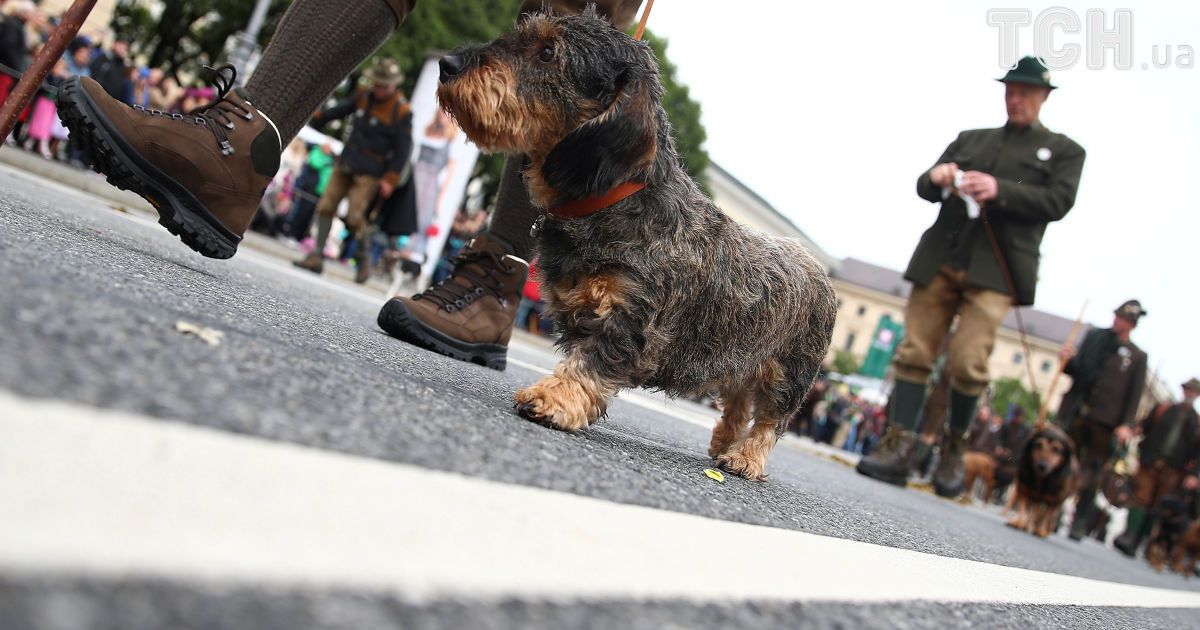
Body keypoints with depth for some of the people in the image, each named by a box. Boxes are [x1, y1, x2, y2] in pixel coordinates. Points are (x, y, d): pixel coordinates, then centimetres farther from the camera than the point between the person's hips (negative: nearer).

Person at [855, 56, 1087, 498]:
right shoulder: (970, 139, 24)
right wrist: (935, 178, -6)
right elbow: (924, 188, 18)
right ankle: (898, 449, -7)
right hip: (940, 259, 4)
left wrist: (1000, 191, -15)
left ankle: (953, 448, 6)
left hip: (995, 268, -3)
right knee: (914, 352, -6)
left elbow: (1058, 202, -1)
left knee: (967, 363, -14)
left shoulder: (1063, 151, 15)